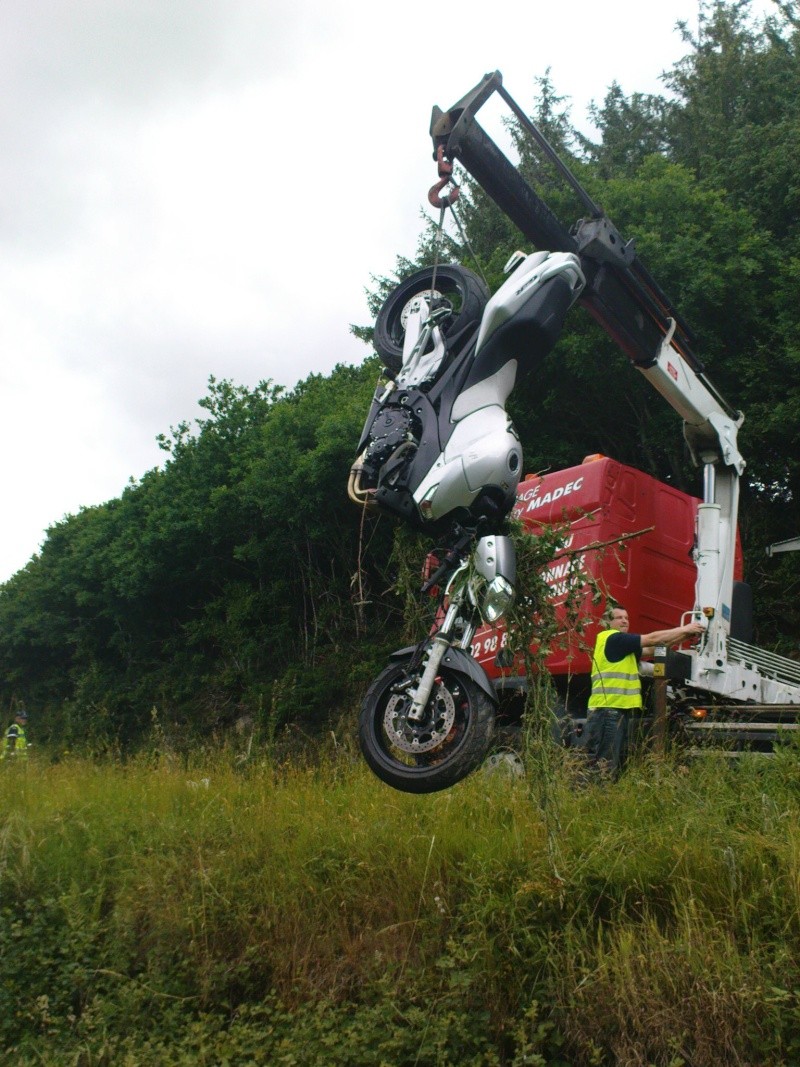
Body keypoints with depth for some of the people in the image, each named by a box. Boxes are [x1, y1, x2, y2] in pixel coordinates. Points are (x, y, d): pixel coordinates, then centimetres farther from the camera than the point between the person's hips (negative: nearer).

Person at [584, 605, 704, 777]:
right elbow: (652, 639, -8)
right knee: (604, 767, -13)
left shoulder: (623, 647, 23)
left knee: (618, 763, 12)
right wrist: (684, 629, 0)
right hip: (608, 710, -11)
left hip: (620, 711, 11)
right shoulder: (612, 638, -8)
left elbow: (650, 649, 18)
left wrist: (685, 635, 10)